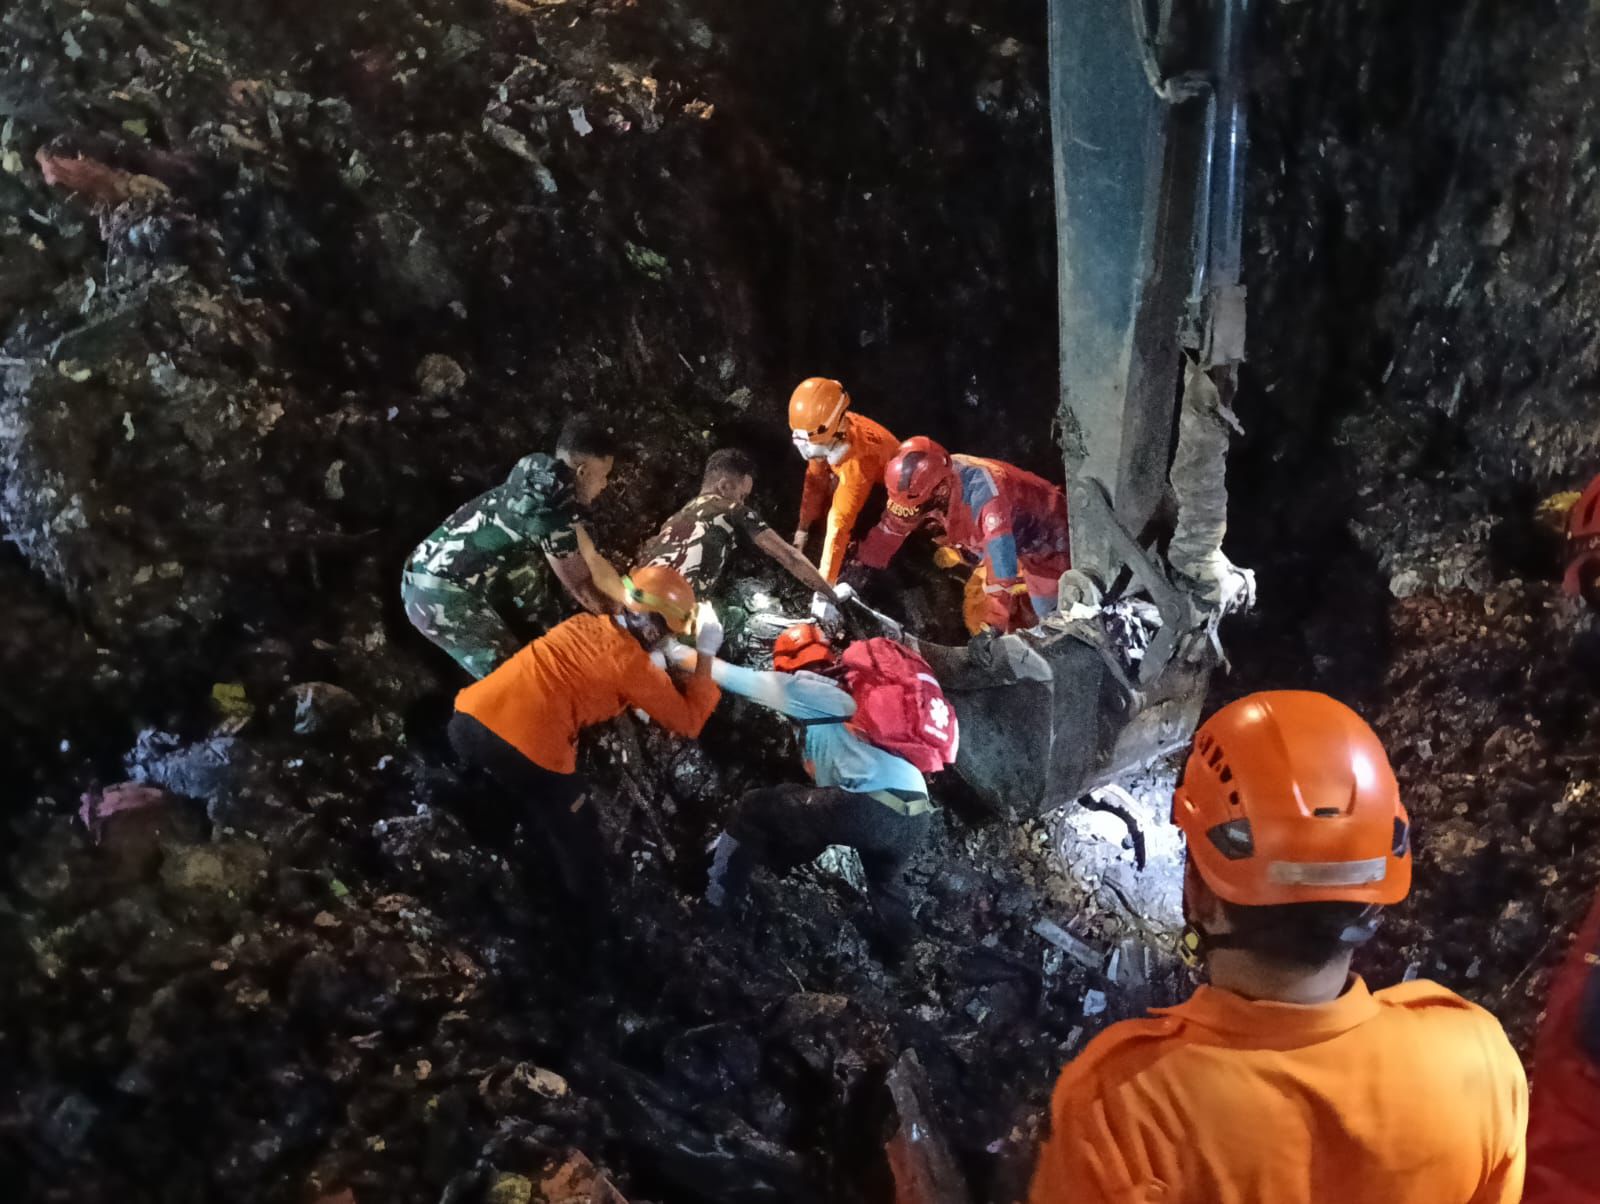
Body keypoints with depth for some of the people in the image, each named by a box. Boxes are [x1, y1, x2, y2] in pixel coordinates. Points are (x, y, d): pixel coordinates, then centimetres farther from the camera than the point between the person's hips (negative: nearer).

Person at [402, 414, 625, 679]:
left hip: (437, 565, 9)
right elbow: (580, 585, -11)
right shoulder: (548, 509, -22)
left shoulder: (544, 483, 6)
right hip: (440, 596, -9)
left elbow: (590, 558, 12)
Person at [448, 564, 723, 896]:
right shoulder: (636, 668, 2)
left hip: (467, 720, 7)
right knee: (584, 866, 15)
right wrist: (706, 655, 18)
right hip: (529, 754, -7)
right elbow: (690, 721, 12)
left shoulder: (584, 623, 21)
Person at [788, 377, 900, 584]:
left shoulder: (858, 455, -42)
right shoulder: (828, 432, -22)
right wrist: (803, 528, -4)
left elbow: (840, 521, -41)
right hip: (857, 482, 7)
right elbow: (816, 480, -7)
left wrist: (825, 581, -39)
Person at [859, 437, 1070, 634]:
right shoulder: (923, 485, -19)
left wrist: (994, 626, -41)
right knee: (977, 616, 3)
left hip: (1044, 542, -7)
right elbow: (888, 532, -5)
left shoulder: (984, 492, -41)